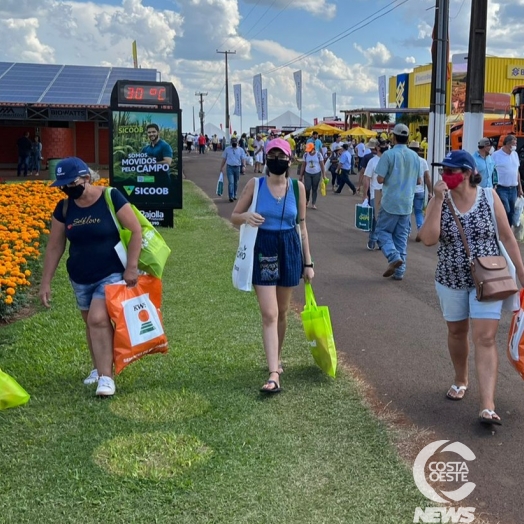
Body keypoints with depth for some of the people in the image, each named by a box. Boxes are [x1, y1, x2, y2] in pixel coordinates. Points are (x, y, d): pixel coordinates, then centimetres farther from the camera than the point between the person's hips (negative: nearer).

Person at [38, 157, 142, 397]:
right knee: (91, 323, 14)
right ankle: (99, 367, 32)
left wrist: (131, 267, -17)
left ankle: (106, 376, -11)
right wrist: (46, 282, 2)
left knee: (98, 319, -18)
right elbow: (54, 247, 3)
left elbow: (136, 231, -13)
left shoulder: (111, 198, -15)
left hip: (111, 273, -5)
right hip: (80, 278, 5)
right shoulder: (64, 208, -2)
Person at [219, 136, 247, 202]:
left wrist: (244, 166, -14)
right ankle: (231, 196, -14)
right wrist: (221, 167, 8)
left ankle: (234, 195, 25)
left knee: (236, 182, 11)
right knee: (231, 182, -11)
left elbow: (243, 159, 2)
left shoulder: (241, 150, 5)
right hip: (229, 167, -2)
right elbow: (224, 159, 10)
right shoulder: (227, 149, 5)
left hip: (237, 167, 2)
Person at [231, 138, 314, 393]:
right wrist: (246, 216, -23)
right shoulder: (255, 184, -4)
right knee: (269, 314, -8)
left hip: (290, 250, 2)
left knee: (282, 312, 14)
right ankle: (274, 374, -9)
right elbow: (234, 217, 1)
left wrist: (308, 262, 6)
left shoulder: (297, 187, 1)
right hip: (263, 250, -2)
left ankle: (276, 358, 35)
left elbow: (302, 226, 6)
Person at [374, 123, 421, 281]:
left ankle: (394, 256, -15)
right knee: (402, 236, 11)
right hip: (407, 203, 5)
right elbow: (419, 181, 12)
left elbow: (380, 179, -13)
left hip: (390, 202, -5)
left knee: (383, 231, 8)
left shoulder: (389, 154, -11)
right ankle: (399, 271, 10)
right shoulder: (414, 156, 5)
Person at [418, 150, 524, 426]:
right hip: (451, 280, 2)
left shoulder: (489, 196, -8)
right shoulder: (438, 201, -6)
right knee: (457, 332, 17)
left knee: (485, 339, -8)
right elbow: (428, 239, -19)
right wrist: (439, 200, -23)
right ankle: (460, 380, 42)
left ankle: (487, 406, -9)